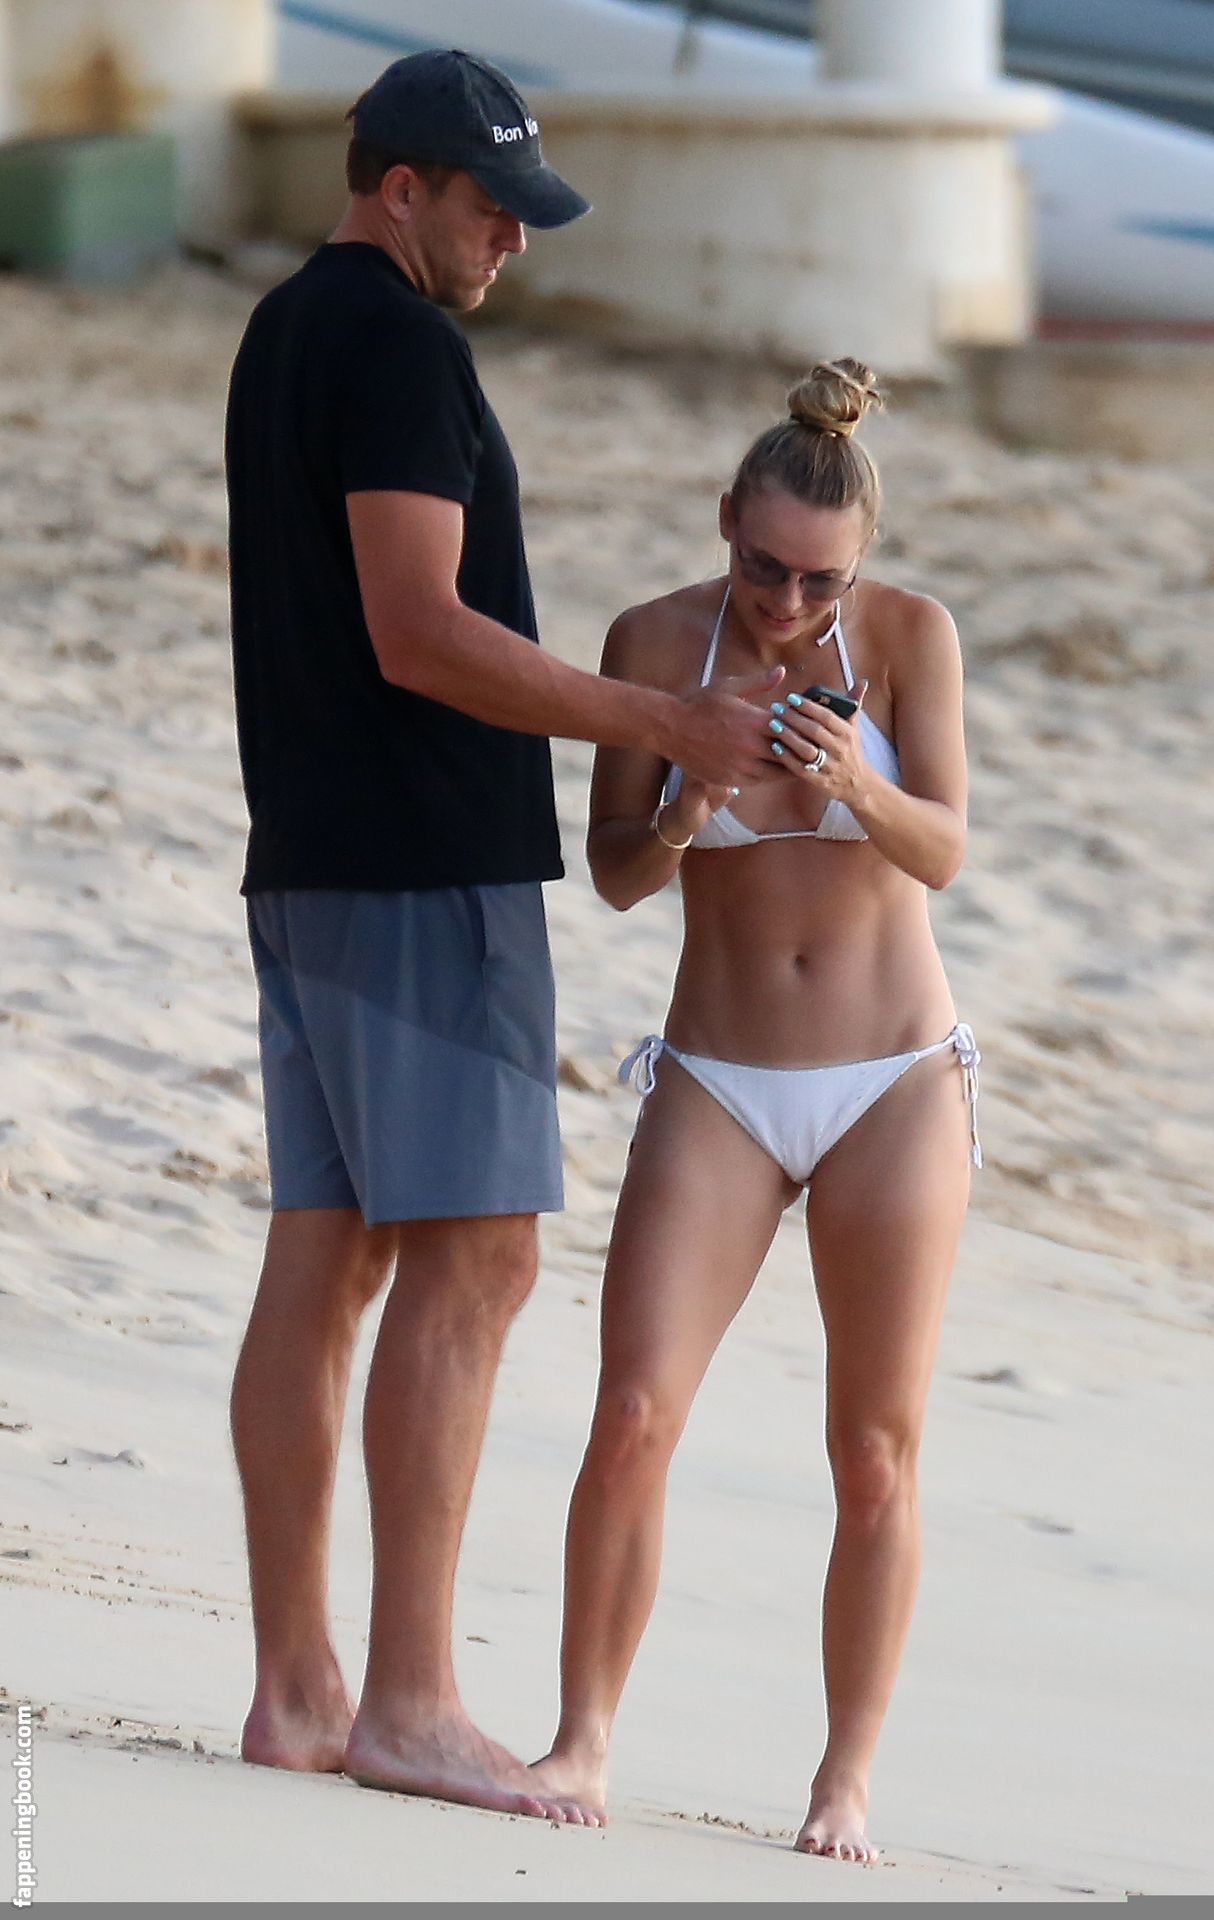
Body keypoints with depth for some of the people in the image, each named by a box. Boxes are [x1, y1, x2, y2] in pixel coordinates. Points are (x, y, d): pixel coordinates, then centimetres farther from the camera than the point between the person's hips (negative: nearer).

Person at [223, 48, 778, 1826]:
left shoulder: (282, 334, 18)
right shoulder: (397, 344, -13)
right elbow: (420, 636, -20)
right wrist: (670, 725, -18)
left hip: (313, 867, 10)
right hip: (434, 872, -10)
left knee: (322, 1262, 7)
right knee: (471, 1260, -10)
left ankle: (296, 1691, 7)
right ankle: (410, 1699, -13)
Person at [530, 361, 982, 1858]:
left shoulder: (909, 635, -7)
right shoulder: (656, 642, -5)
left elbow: (944, 851, -15)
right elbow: (614, 874, -2)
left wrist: (860, 787, -35)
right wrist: (676, 821, -24)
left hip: (895, 1088, 0)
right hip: (717, 1087, 1)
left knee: (876, 1459, 0)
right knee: (632, 1419, -13)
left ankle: (846, 1780, 8)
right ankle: (585, 1736, -3)